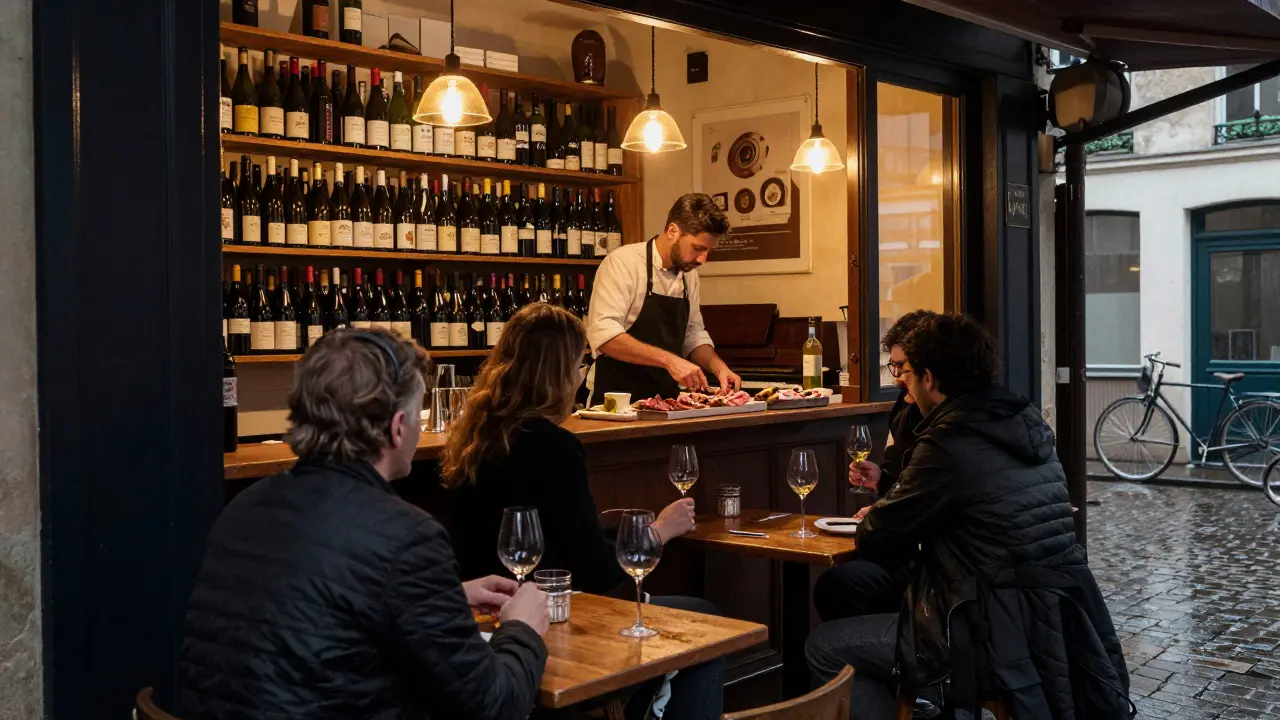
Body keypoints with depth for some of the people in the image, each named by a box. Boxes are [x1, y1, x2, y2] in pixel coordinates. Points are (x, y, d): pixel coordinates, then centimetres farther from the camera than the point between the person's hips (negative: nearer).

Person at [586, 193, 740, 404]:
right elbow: (603, 335, -21)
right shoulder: (623, 262, -11)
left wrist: (718, 366, 3)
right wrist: (668, 359, -25)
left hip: (666, 401, 6)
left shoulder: (689, 273, 10)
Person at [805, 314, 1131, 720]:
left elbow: (875, 540, -8)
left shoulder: (950, 442, -16)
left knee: (826, 648, 2)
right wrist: (888, 484, 23)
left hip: (1005, 643, -9)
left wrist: (873, 519, 14)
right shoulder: (1026, 424, 8)